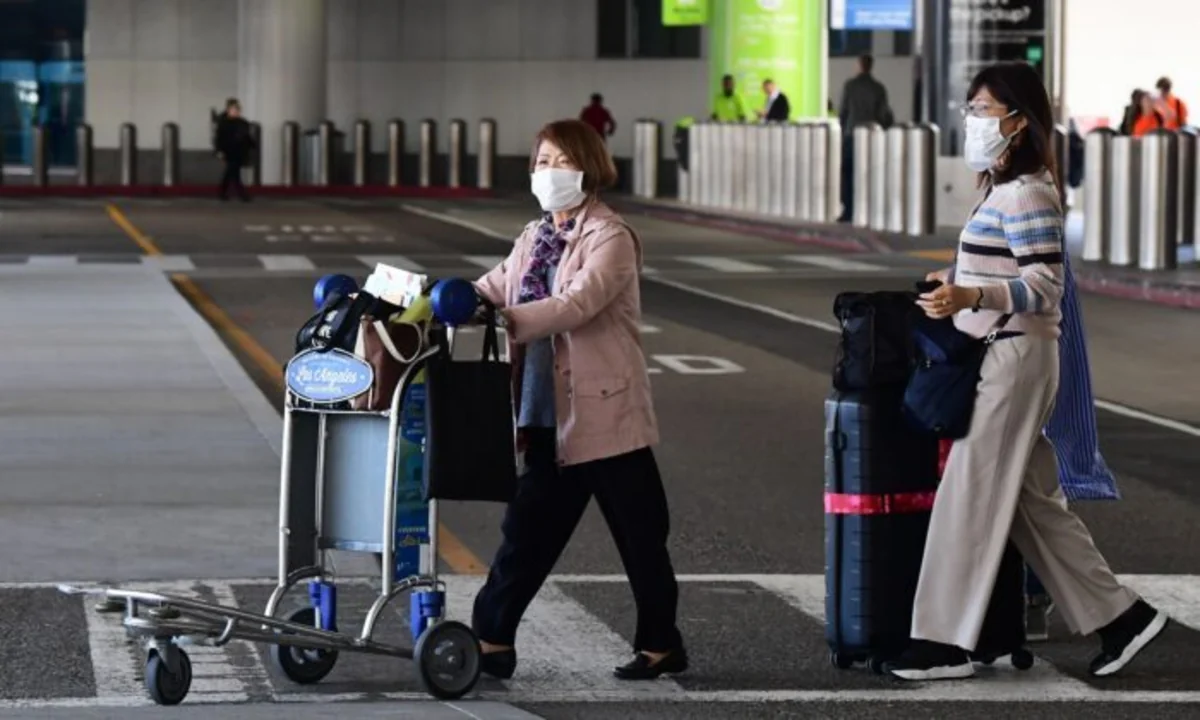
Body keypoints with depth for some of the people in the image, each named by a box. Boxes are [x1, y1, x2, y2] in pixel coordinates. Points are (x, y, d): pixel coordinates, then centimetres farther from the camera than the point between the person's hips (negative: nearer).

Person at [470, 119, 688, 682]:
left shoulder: (611, 238, -11)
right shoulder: (534, 238, 14)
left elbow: (577, 304, -25)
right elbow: (492, 288, 15)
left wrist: (501, 320, -33)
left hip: (604, 413, -7)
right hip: (549, 417, 7)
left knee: (639, 535, 5)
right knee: (528, 529, 6)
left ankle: (661, 645, 18)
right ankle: (491, 639, 8)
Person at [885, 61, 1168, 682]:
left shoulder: (1026, 194, -15)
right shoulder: (1007, 189, 14)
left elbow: (1044, 288, -22)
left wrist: (971, 297, -35)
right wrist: (960, 280, 37)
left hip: (1013, 358, -10)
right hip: (1000, 356, 10)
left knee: (969, 500, -6)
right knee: (1034, 503, 13)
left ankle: (945, 643, -2)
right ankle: (1118, 616, 18)